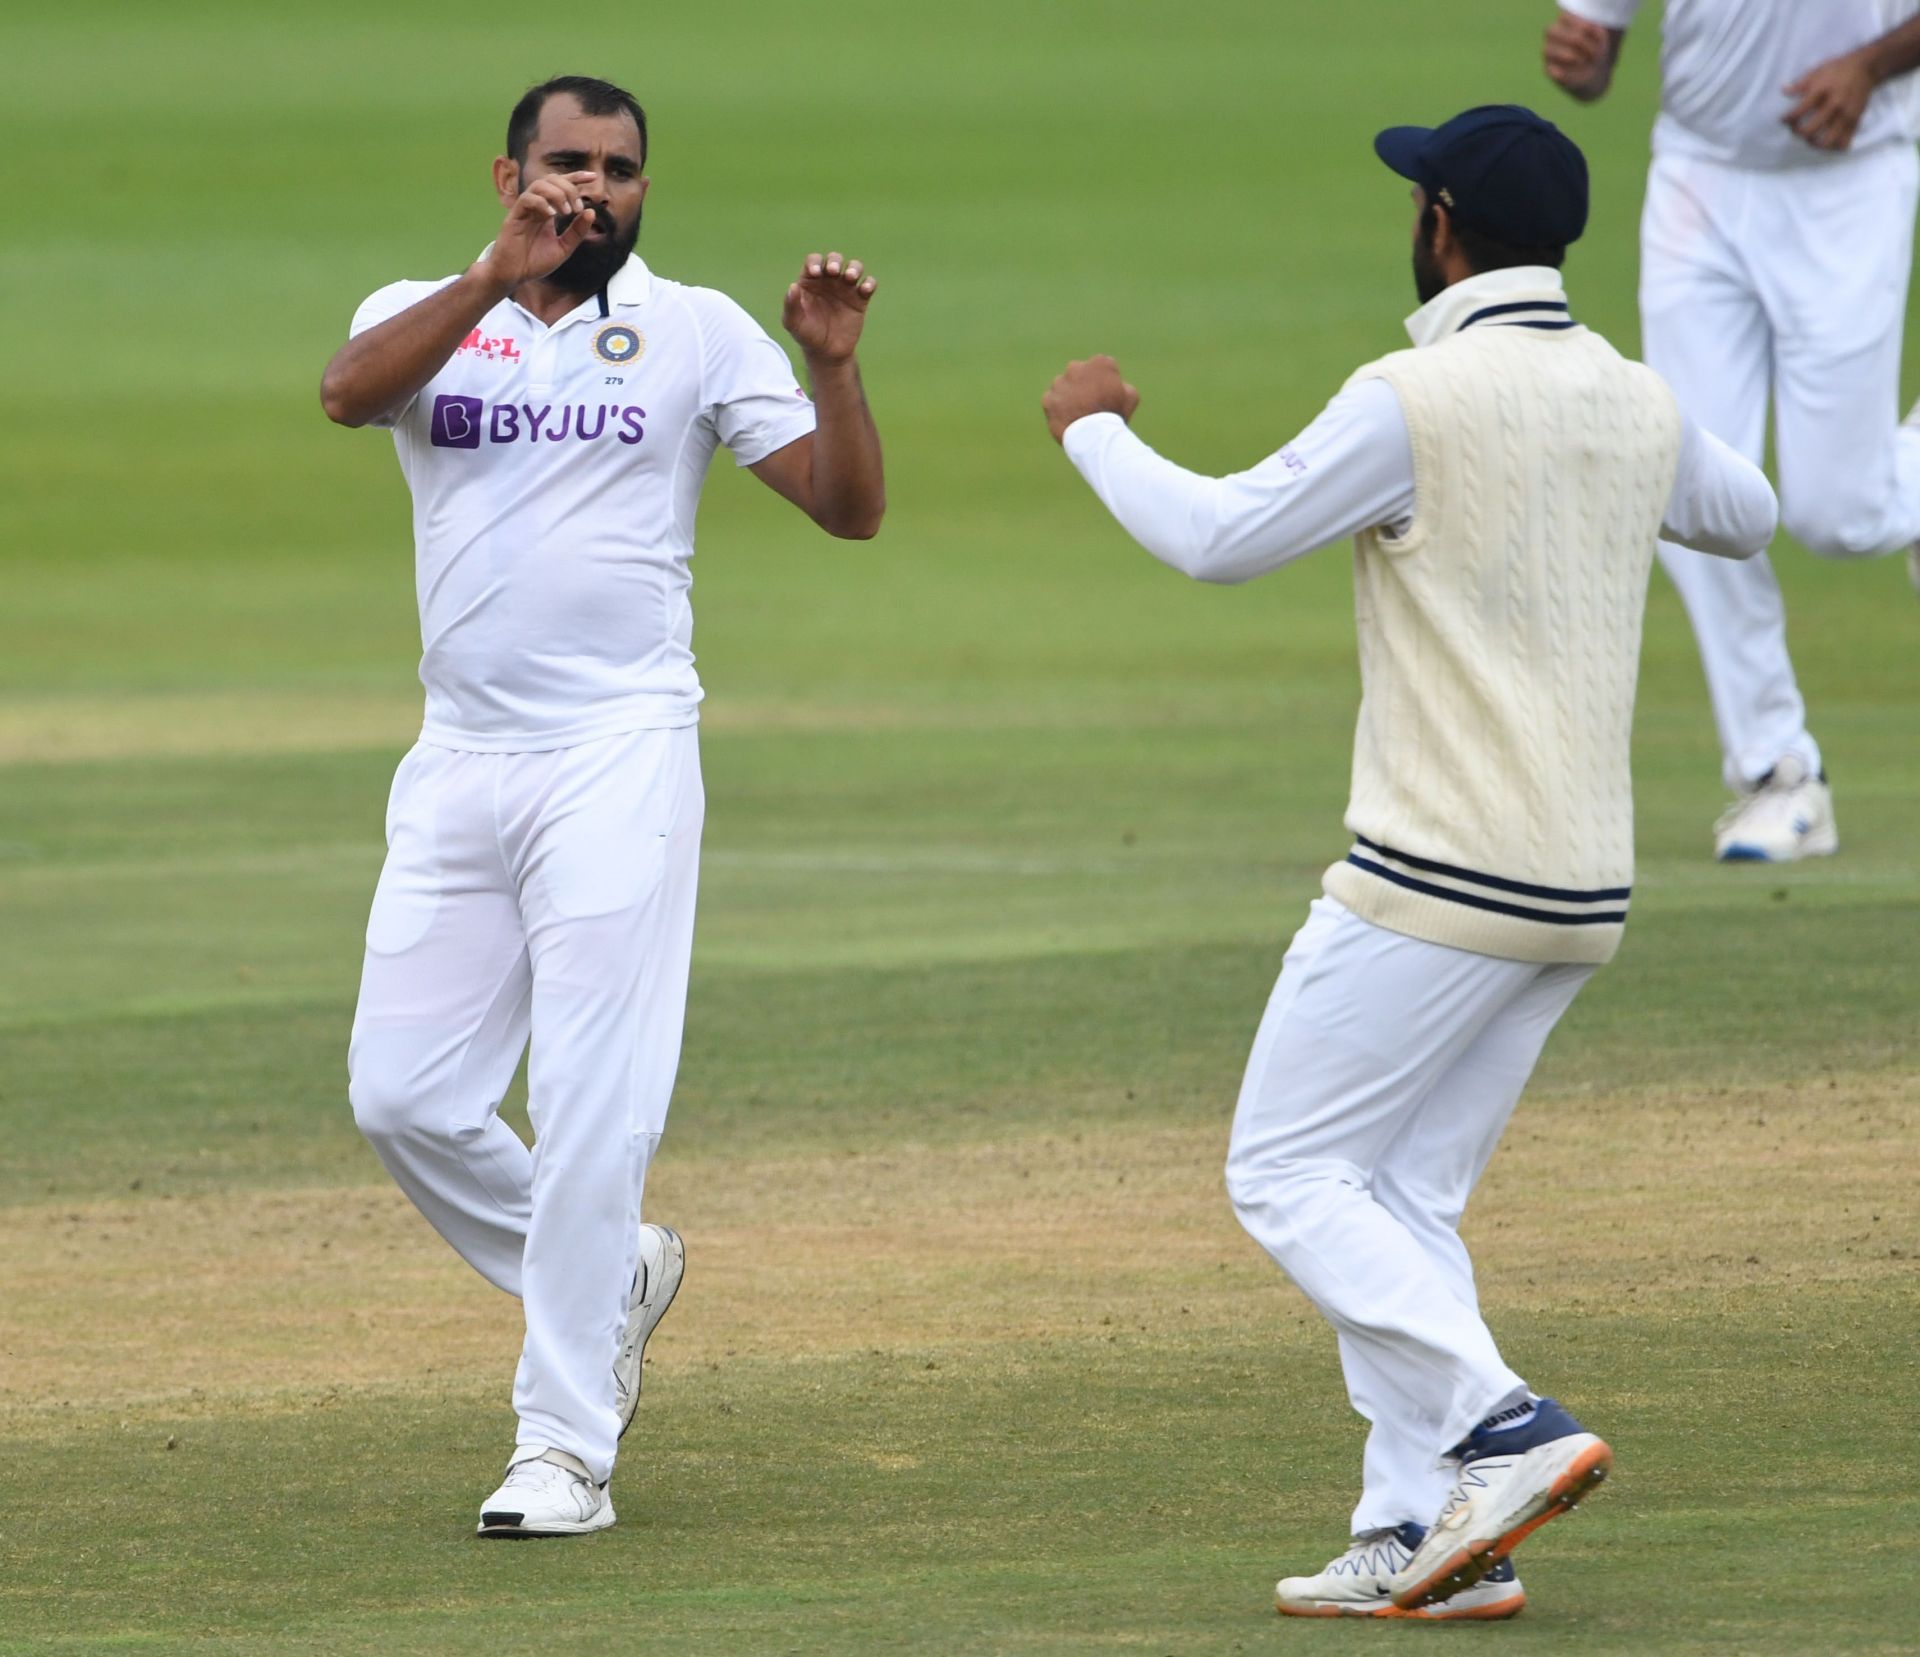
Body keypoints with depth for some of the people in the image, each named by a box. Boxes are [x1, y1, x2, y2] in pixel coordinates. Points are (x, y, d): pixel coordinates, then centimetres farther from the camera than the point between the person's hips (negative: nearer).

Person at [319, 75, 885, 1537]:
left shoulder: (694, 332, 4)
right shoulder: (426, 317, 8)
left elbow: (850, 507, -1)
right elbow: (349, 391, -17)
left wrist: (833, 365, -19)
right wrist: (496, 276, -27)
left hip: (618, 759, -3)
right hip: (459, 763, 3)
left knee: (592, 1111, -8)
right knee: (403, 1096, 4)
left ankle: (567, 1448, -4)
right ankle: (608, 1282, 27)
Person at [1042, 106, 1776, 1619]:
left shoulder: (1418, 401, -14)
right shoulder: (1637, 404, 9)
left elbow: (1219, 539, -11)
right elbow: (1746, 516, 29)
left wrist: (1093, 427, 5)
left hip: (1438, 892, -8)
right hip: (1582, 896, 8)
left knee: (1289, 1172, 0)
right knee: (1403, 1198, 14)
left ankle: (1503, 1431, -15)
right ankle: (1425, 1541, 6)